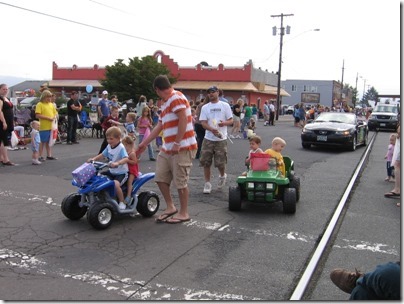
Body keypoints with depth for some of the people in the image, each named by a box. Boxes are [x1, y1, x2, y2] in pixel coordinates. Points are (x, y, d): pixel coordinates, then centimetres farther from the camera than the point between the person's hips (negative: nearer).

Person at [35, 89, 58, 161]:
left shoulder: (51, 104, 13)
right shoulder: (39, 104, -7)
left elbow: (55, 112, 22)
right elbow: (37, 115, -15)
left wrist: (55, 116, -1)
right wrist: (48, 118, -19)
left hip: (51, 126, 6)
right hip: (44, 127, -6)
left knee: (49, 141, 14)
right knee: (43, 142, 1)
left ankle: (49, 155, 22)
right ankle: (40, 156, 9)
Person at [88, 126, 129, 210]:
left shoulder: (121, 148, -18)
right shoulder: (109, 146, 6)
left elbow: (126, 159, -32)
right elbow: (102, 155, 14)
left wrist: (117, 163, -50)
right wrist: (93, 159, -3)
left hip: (121, 172, -9)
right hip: (111, 171, 9)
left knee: (116, 184, -33)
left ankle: (122, 202, -11)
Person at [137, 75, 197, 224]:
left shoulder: (176, 97, -10)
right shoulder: (166, 103, 21)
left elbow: (183, 120, -20)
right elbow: (159, 127, 24)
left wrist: (177, 143, -21)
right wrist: (144, 143, 25)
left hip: (182, 148, -10)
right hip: (167, 148, 10)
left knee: (180, 182, -1)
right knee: (161, 178, 12)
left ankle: (184, 213, 12)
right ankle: (170, 207, 25)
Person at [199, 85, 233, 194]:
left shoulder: (225, 105, 3)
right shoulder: (205, 107, 6)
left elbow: (231, 120, 4)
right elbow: (203, 123, -2)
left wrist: (224, 123, -19)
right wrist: (212, 130, -21)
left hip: (221, 139, -2)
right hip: (208, 139, 2)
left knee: (220, 162, 0)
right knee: (205, 162, 0)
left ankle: (222, 176, 31)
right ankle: (207, 183, 13)